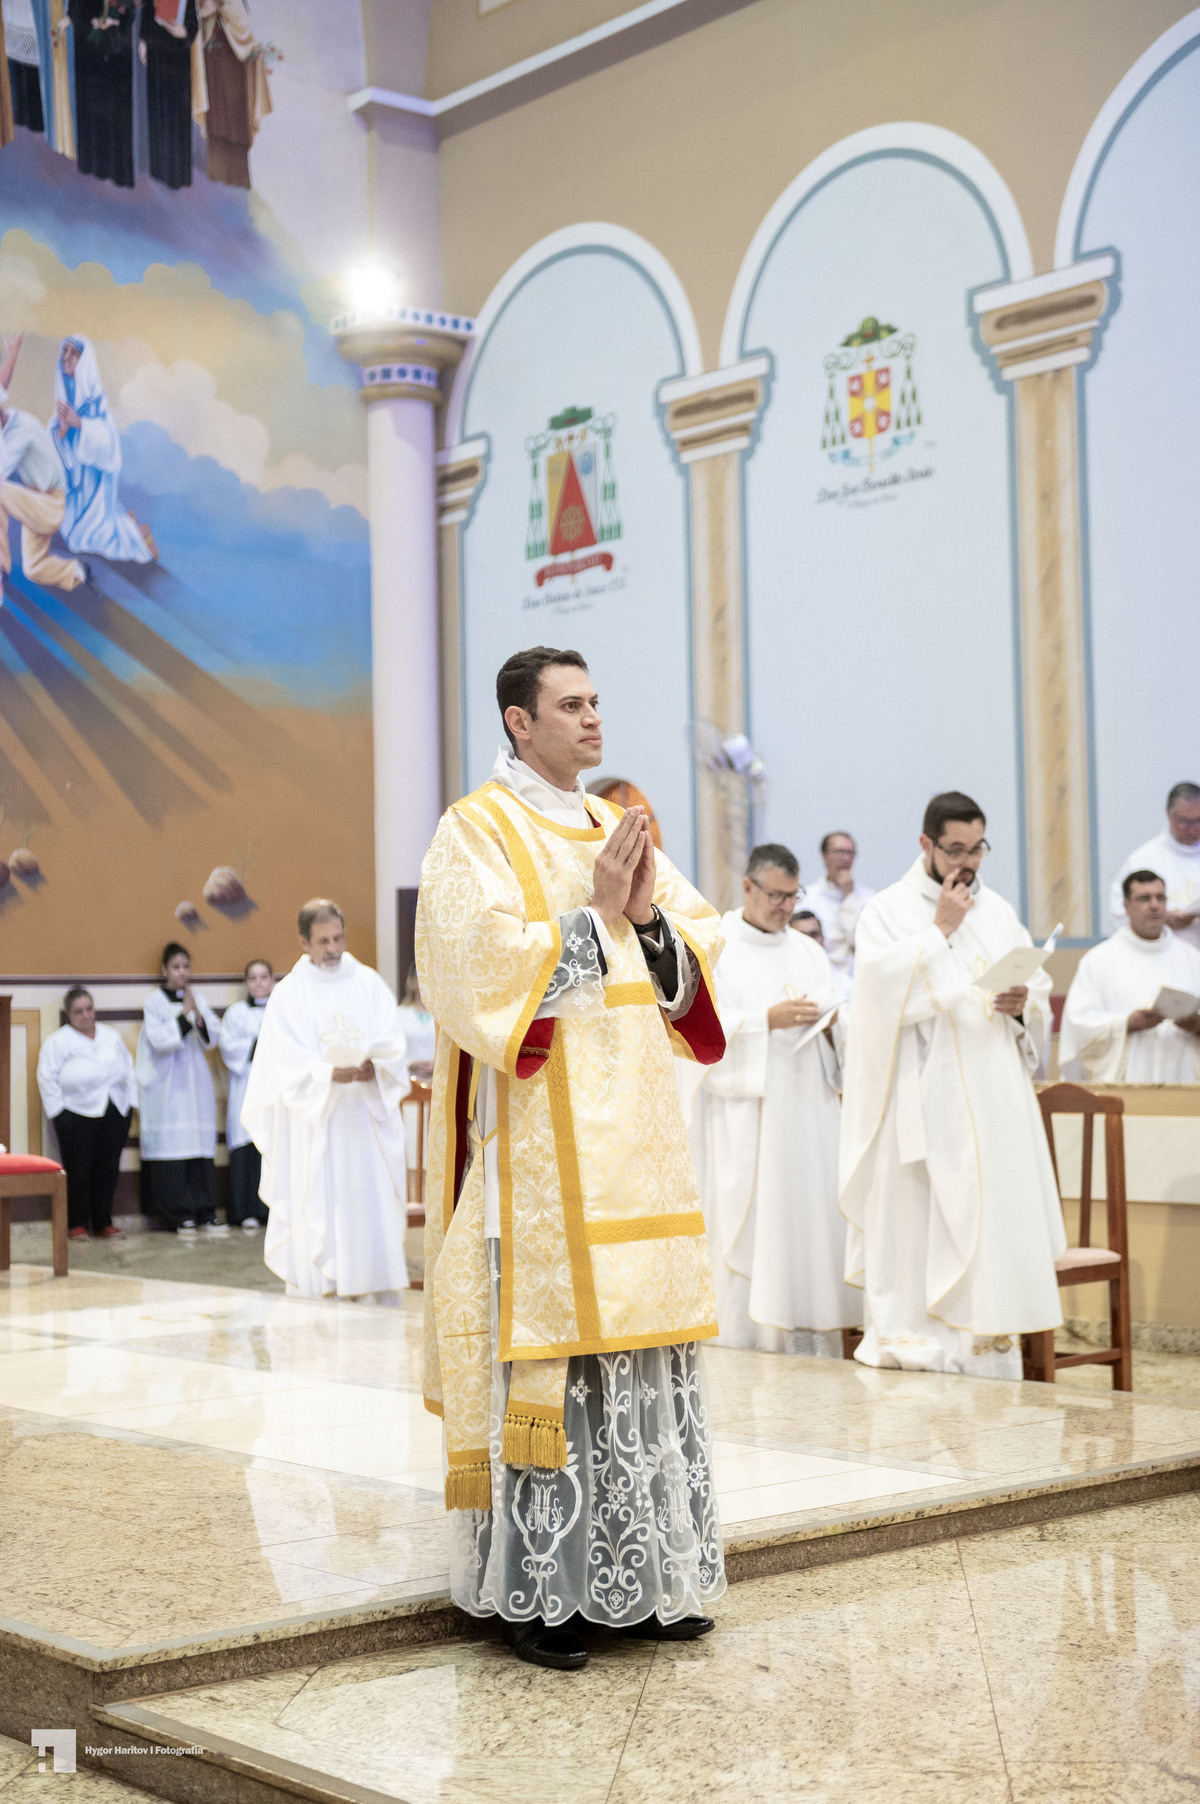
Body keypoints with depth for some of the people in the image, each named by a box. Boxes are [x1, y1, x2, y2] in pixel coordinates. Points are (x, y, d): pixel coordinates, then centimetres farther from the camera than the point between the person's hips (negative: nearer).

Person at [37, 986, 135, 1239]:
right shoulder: (58, 1041, -2)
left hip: (115, 1114, 4)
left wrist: (130, 1104, 8)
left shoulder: (112, 1036, 14)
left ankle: (103, 1223, 12)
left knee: (108, 1171, 4)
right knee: (78, 1171, -3)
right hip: (78, 1117, -4)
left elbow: (128, 1070, 16)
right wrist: (58, 1112, -10)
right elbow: (47, 1078, -5)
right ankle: (77, 1225, 6)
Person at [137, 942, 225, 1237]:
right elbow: (159, 1040, -12)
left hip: (196, 1082, 4)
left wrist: (198, 1014, -13)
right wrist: (183, 1016, -15)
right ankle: (181, 1215, -3)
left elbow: (213, 1037, 2)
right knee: (172, 1146, -8)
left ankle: (205, 1213, 3)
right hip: (167, 1086, -4)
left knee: (202, 1145, 0)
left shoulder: (198, 999, 11)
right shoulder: (154, 1001, -1)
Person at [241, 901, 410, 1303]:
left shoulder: (370, 984, 10)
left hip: (368, 1122, 2)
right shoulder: (288, 994, 4)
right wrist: (330, 1074, -25)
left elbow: (394, 1044, 2)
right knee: (315, 1218, -4)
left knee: (375, 1210, 0)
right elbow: (287, 1061, -7)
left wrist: (373, 1067, -20)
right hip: (314, 1126, -2)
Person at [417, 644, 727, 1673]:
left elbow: (699, 957, 13)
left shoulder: (619, 827, 17)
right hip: (539, 1135, -7)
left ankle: (640, 1575, 16)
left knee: (640, 1342, 7)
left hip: (634, 1129, 7)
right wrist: (595, 915, -13)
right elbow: (487, 962, -16)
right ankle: (535, 1589, 1)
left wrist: (649, 915, -6)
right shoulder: (477, 834, -2)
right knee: (545, 1342, -7)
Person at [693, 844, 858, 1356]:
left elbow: (843, 1019, 16)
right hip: (744, 1115, -5)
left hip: (809, 1110, 5)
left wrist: (830, 1020, -7)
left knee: (813, 1223, 1)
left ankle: (812, 1346, 6)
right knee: (748, 1232, -7)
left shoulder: (807, 950, 18)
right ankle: (745, 1348, -2)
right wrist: (768, 1019, -18)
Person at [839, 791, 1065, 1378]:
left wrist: (1023, 1006, -7)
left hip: (993, 1099, 4)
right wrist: (940, 929, -12)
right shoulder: (887, 910, 1)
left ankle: (990, 1357, 9)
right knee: (915, 1228, -5)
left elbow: (1041, 993, 16)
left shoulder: (998, 912, 15)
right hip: (922, 1101, -4)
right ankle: (914, 1349, 1)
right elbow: (884, 987, -16)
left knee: (993, 1218, 3)